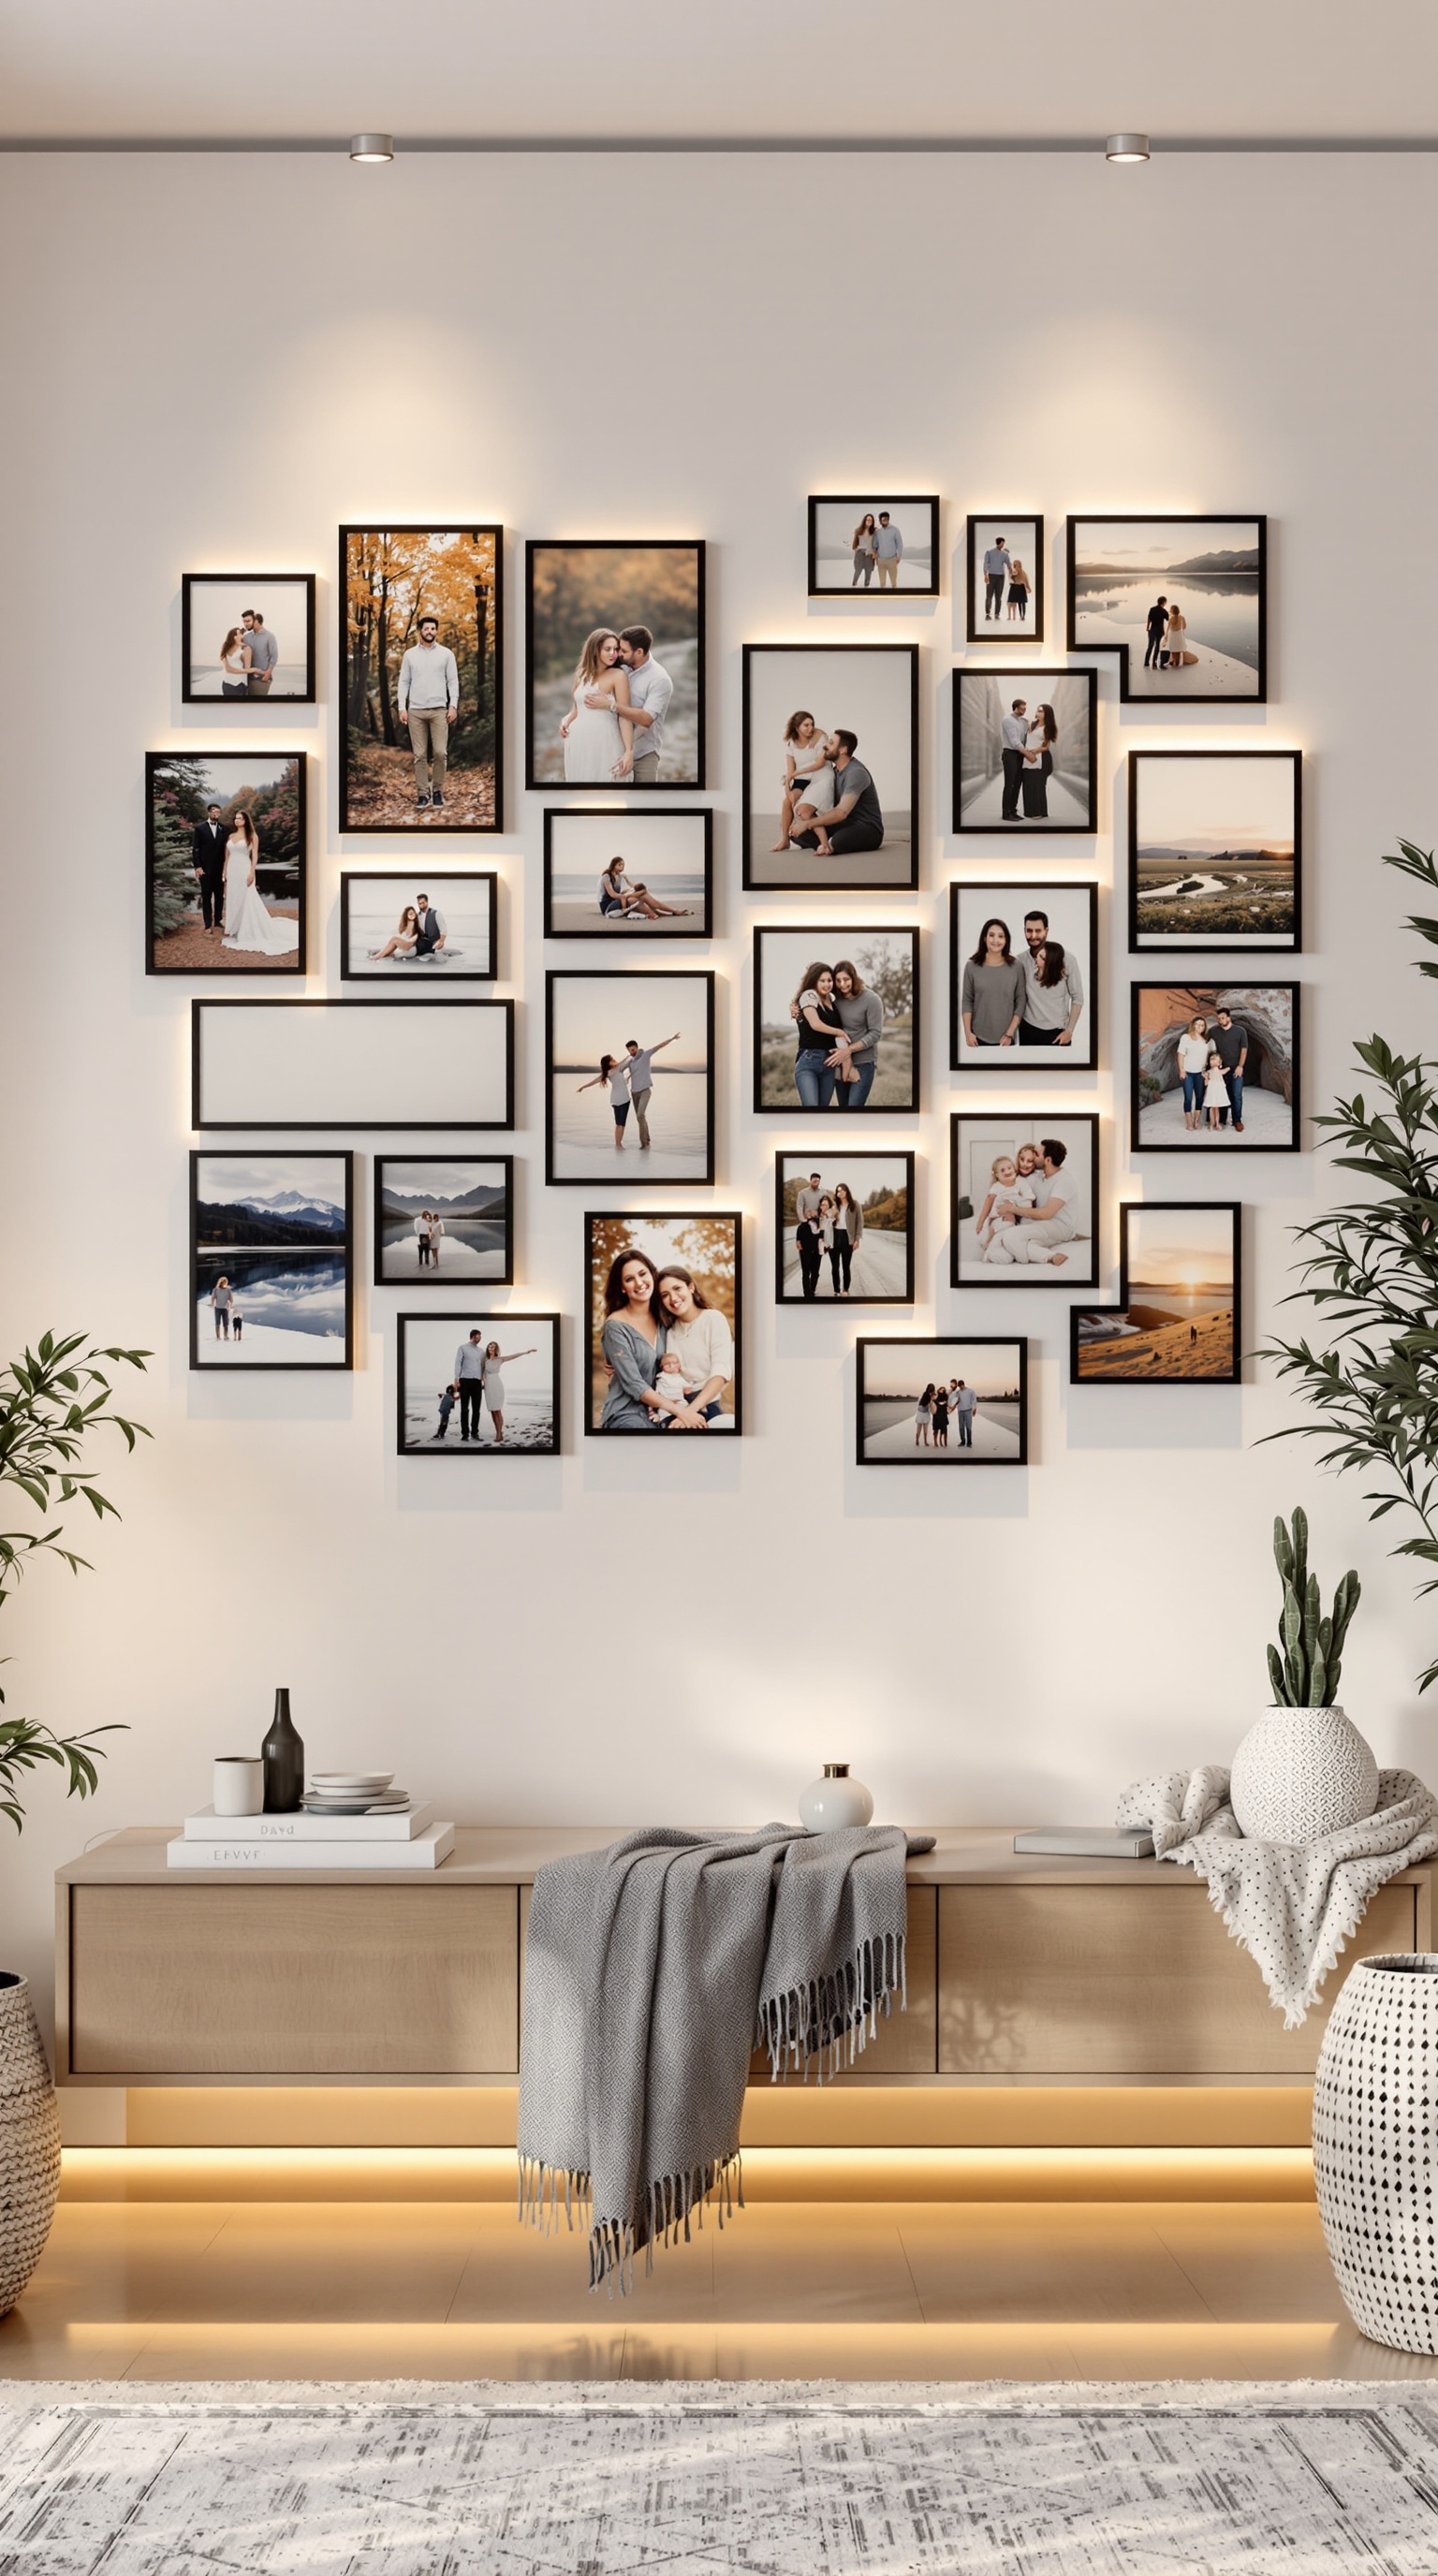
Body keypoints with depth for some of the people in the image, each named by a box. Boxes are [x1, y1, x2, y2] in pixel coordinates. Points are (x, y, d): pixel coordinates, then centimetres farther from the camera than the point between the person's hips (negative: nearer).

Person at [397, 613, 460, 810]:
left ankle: (437, 790, 8)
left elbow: (453, 681, 4)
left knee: (440, 753, -7)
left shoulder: (446, 654, 6)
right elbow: (404, 682, 9)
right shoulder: (410, 654, 9)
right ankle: (423, 794, 2)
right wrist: (401, 708, 0)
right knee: (420, 755, 0)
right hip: (415, 711, 1)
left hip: (439, 710, -1)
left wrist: (453, 706, -6)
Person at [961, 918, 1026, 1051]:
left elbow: (1020, 1002, 0)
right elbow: (967, 1001, 2)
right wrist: (968, 1032, -6)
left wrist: (1010, 1033, -6)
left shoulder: (1016, 966, 0)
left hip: (1005, 1038, 0)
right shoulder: (972, 966, -1)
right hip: (978, 1037, 0)